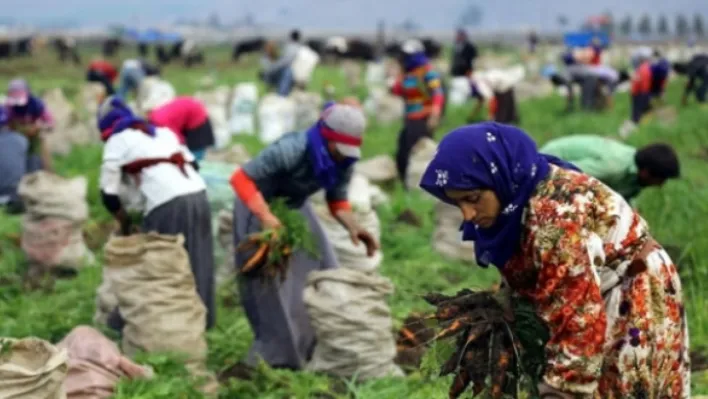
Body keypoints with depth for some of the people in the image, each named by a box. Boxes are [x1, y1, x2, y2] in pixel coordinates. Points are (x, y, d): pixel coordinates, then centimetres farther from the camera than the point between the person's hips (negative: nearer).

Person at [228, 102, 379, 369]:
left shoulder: (343, 162, -16)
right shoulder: (291, 150, -36)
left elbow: (338, 200, -2)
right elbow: (241, 178, -34)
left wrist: (353, 227, -23)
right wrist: (265, 216, -46)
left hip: (295, 208, 7)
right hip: (259, 206, -7)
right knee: (269, 282, -6)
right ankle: (277, 355, 5)